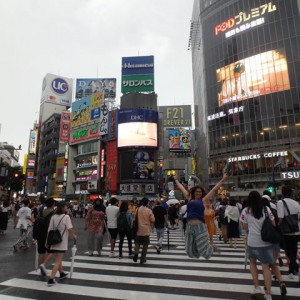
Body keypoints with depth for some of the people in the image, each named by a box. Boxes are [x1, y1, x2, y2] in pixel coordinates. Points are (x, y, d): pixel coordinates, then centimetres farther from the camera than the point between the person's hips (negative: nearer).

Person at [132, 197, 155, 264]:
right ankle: (142, 259, 12)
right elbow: (153, 220, -9)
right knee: (145, 245, 9)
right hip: (146, 230, -2)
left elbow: (135, 218, 6)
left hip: (139, 230, 2)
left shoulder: (138, 209, -5)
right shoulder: (149, 211, -13)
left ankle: (136, 253, -8)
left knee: (137, 242, 17)